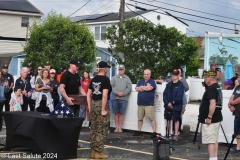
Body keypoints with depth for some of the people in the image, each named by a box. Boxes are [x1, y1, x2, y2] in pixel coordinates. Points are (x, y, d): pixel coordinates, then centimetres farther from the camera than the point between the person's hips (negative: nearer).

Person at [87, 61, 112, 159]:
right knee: (102, 130, 0)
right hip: (101, 105, -7)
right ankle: (98, 152, 1)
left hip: (93, 104, 7)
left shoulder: (93, 79, 10)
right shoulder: (105, 79, -10)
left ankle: (93, 151, 18)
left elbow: (88, 94, 12)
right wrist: (103, 109, -17)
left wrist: (90, 107, 16)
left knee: (94, 129, 12)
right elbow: (104, 96, -19)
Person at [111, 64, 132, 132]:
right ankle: (117, 127, 9)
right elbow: (111, 86, 0)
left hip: (124, 98, -1)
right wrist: (117, 93, -13)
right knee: (116, 113, 3)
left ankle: (120, 127, 7)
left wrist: (123, 93, -13)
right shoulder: (114, 78, 11)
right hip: (115, 98, 1)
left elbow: (129, 88, 0)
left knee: (121, 113, 1)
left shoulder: (127, 78, 9)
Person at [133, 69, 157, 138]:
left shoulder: (152, 82, 1)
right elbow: (137, 89, 0)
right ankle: (138, 131, 21)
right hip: (140, 103, 5)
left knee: (151, 118, -8)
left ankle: (154, 132, -6)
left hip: (149, 104, -5)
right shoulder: (140, 81, 14)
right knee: (140, 118, 11)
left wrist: (141, 87, -2)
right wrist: (146, 88, -8)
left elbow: (150, 88, -17)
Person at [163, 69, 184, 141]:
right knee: (168, 119, 12)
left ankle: (176, 135, 5)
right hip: (168, 105, 5)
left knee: (176, 120, 0)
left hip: (176, 106, -5)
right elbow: (165, 94, 4)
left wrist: (172, 103, -15)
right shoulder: (169, 84, 10)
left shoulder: (180, 85, -7)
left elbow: (179, 97, -13)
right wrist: (167, 103, -9)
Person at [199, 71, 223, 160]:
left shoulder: (211, 88, -17)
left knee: (210, 141, -9)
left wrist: (209, 117, -24)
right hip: (217, 118, 10)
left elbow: (213, 104, -26)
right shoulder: (218, 87, 14)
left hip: (210, 120, -10)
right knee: (215, 140, 13)